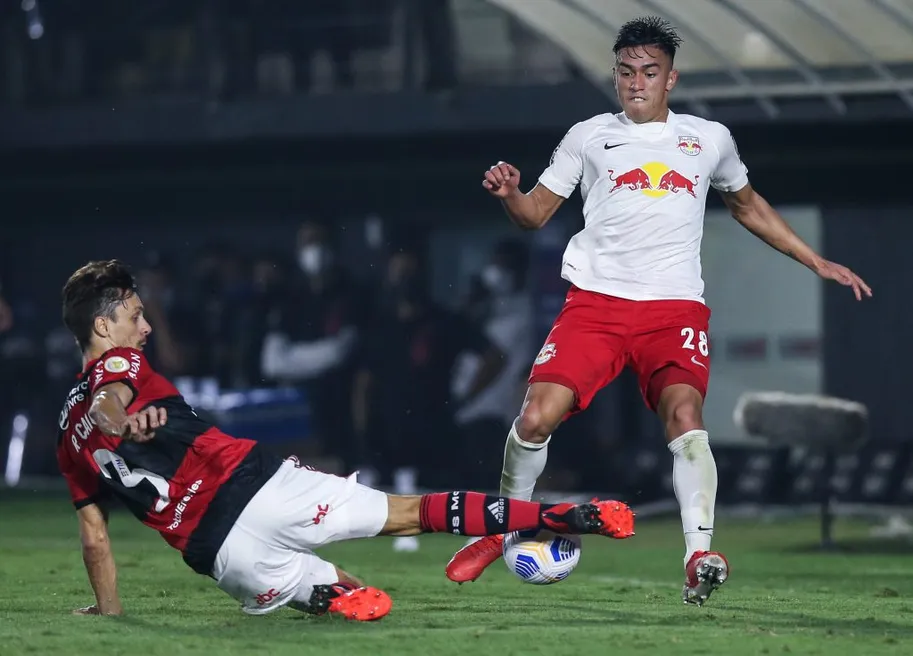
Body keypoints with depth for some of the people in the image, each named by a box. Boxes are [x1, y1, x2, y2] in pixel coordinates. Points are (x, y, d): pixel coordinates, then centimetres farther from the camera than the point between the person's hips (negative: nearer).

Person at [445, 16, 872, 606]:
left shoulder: (710, 139, 15)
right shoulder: (588, 137, 13)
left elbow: (748, 207, 31)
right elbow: (536, 213, 15)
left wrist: (817, 262, 28)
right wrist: (509, 193, -8)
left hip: (675, 307, 0)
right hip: (595, 300, 0)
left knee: (684, 413, -27)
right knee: (537, 416, -15)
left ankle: (700, 557, -32)